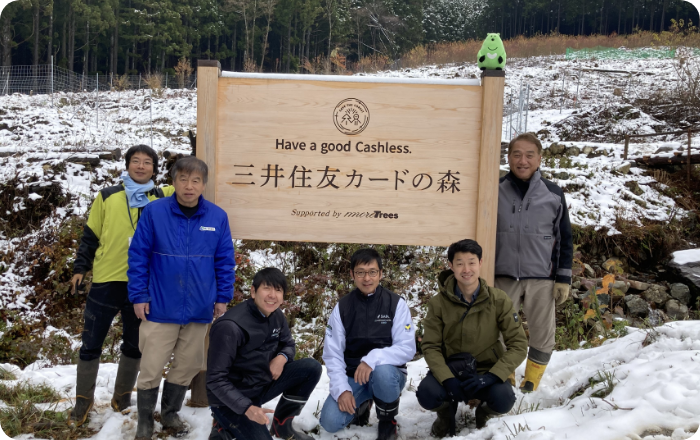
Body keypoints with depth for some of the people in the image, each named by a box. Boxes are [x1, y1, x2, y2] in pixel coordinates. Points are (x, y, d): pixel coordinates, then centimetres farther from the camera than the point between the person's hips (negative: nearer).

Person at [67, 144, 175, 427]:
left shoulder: (162, 198, 5)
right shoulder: (107, 197, 5)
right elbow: (90, 236, 8)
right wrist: (80, 268, 2)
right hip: (105, 281, 0)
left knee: (134, 344, 11)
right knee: (91, 344, 5)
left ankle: (123, 397, 28)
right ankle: (83, 400, 21)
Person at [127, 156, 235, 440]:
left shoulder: (217, 217, -3)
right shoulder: (154, 212, -9)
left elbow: (225, 261, 5)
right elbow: (138, 256, -4)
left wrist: (222, 297, 4)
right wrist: (139, 296, -5)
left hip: (199, 309, 2)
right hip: (160, 307, -2)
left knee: (187, 366, 15)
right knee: (151, 368, 4)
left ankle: (170, 413, 36)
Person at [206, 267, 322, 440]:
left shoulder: (277, 316, -3)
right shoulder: (230, 327, -27)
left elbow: (288, 344, 15)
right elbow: (216, 380, -24)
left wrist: (282, 357, -11)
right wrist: (247, 408, -34)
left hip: (262, 385, 7)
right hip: (232, 399, -7)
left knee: (312, 368, -6)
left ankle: (282, 425, 9)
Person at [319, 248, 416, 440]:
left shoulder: (396, 304, -8)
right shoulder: (342, 307, -2)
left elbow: (407, 349, -16)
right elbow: (332, 354, -5)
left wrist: (373, 359, -32)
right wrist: (341, 389, -20)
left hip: (389, 372, -2)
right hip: (353, 376, 2)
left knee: (382, 372, -38)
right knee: (330, 422, -20)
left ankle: (388, 422, -6)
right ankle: (362, 404, 15)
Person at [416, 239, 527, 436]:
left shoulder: (499, 300, -11)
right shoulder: (438, 303, -10)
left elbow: (518, 345, -10)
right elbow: (430, 346, -8)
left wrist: (491, 377, -24)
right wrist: (447, 380, -26)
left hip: (486, 370, 0)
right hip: (450, 369, 0)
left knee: (503, 399, -32)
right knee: (427, 394, -31)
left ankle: (485, 412, 9)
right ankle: (446, 411, 9)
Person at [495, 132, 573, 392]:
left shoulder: (553, 194, 2)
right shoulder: (495, 191, 0)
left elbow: (564, 239, 7)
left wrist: (563, 279, 2)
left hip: (541, 279, 0)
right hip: (502, 278, 0)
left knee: (543, 337, 6)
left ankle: (531, 387, 25)